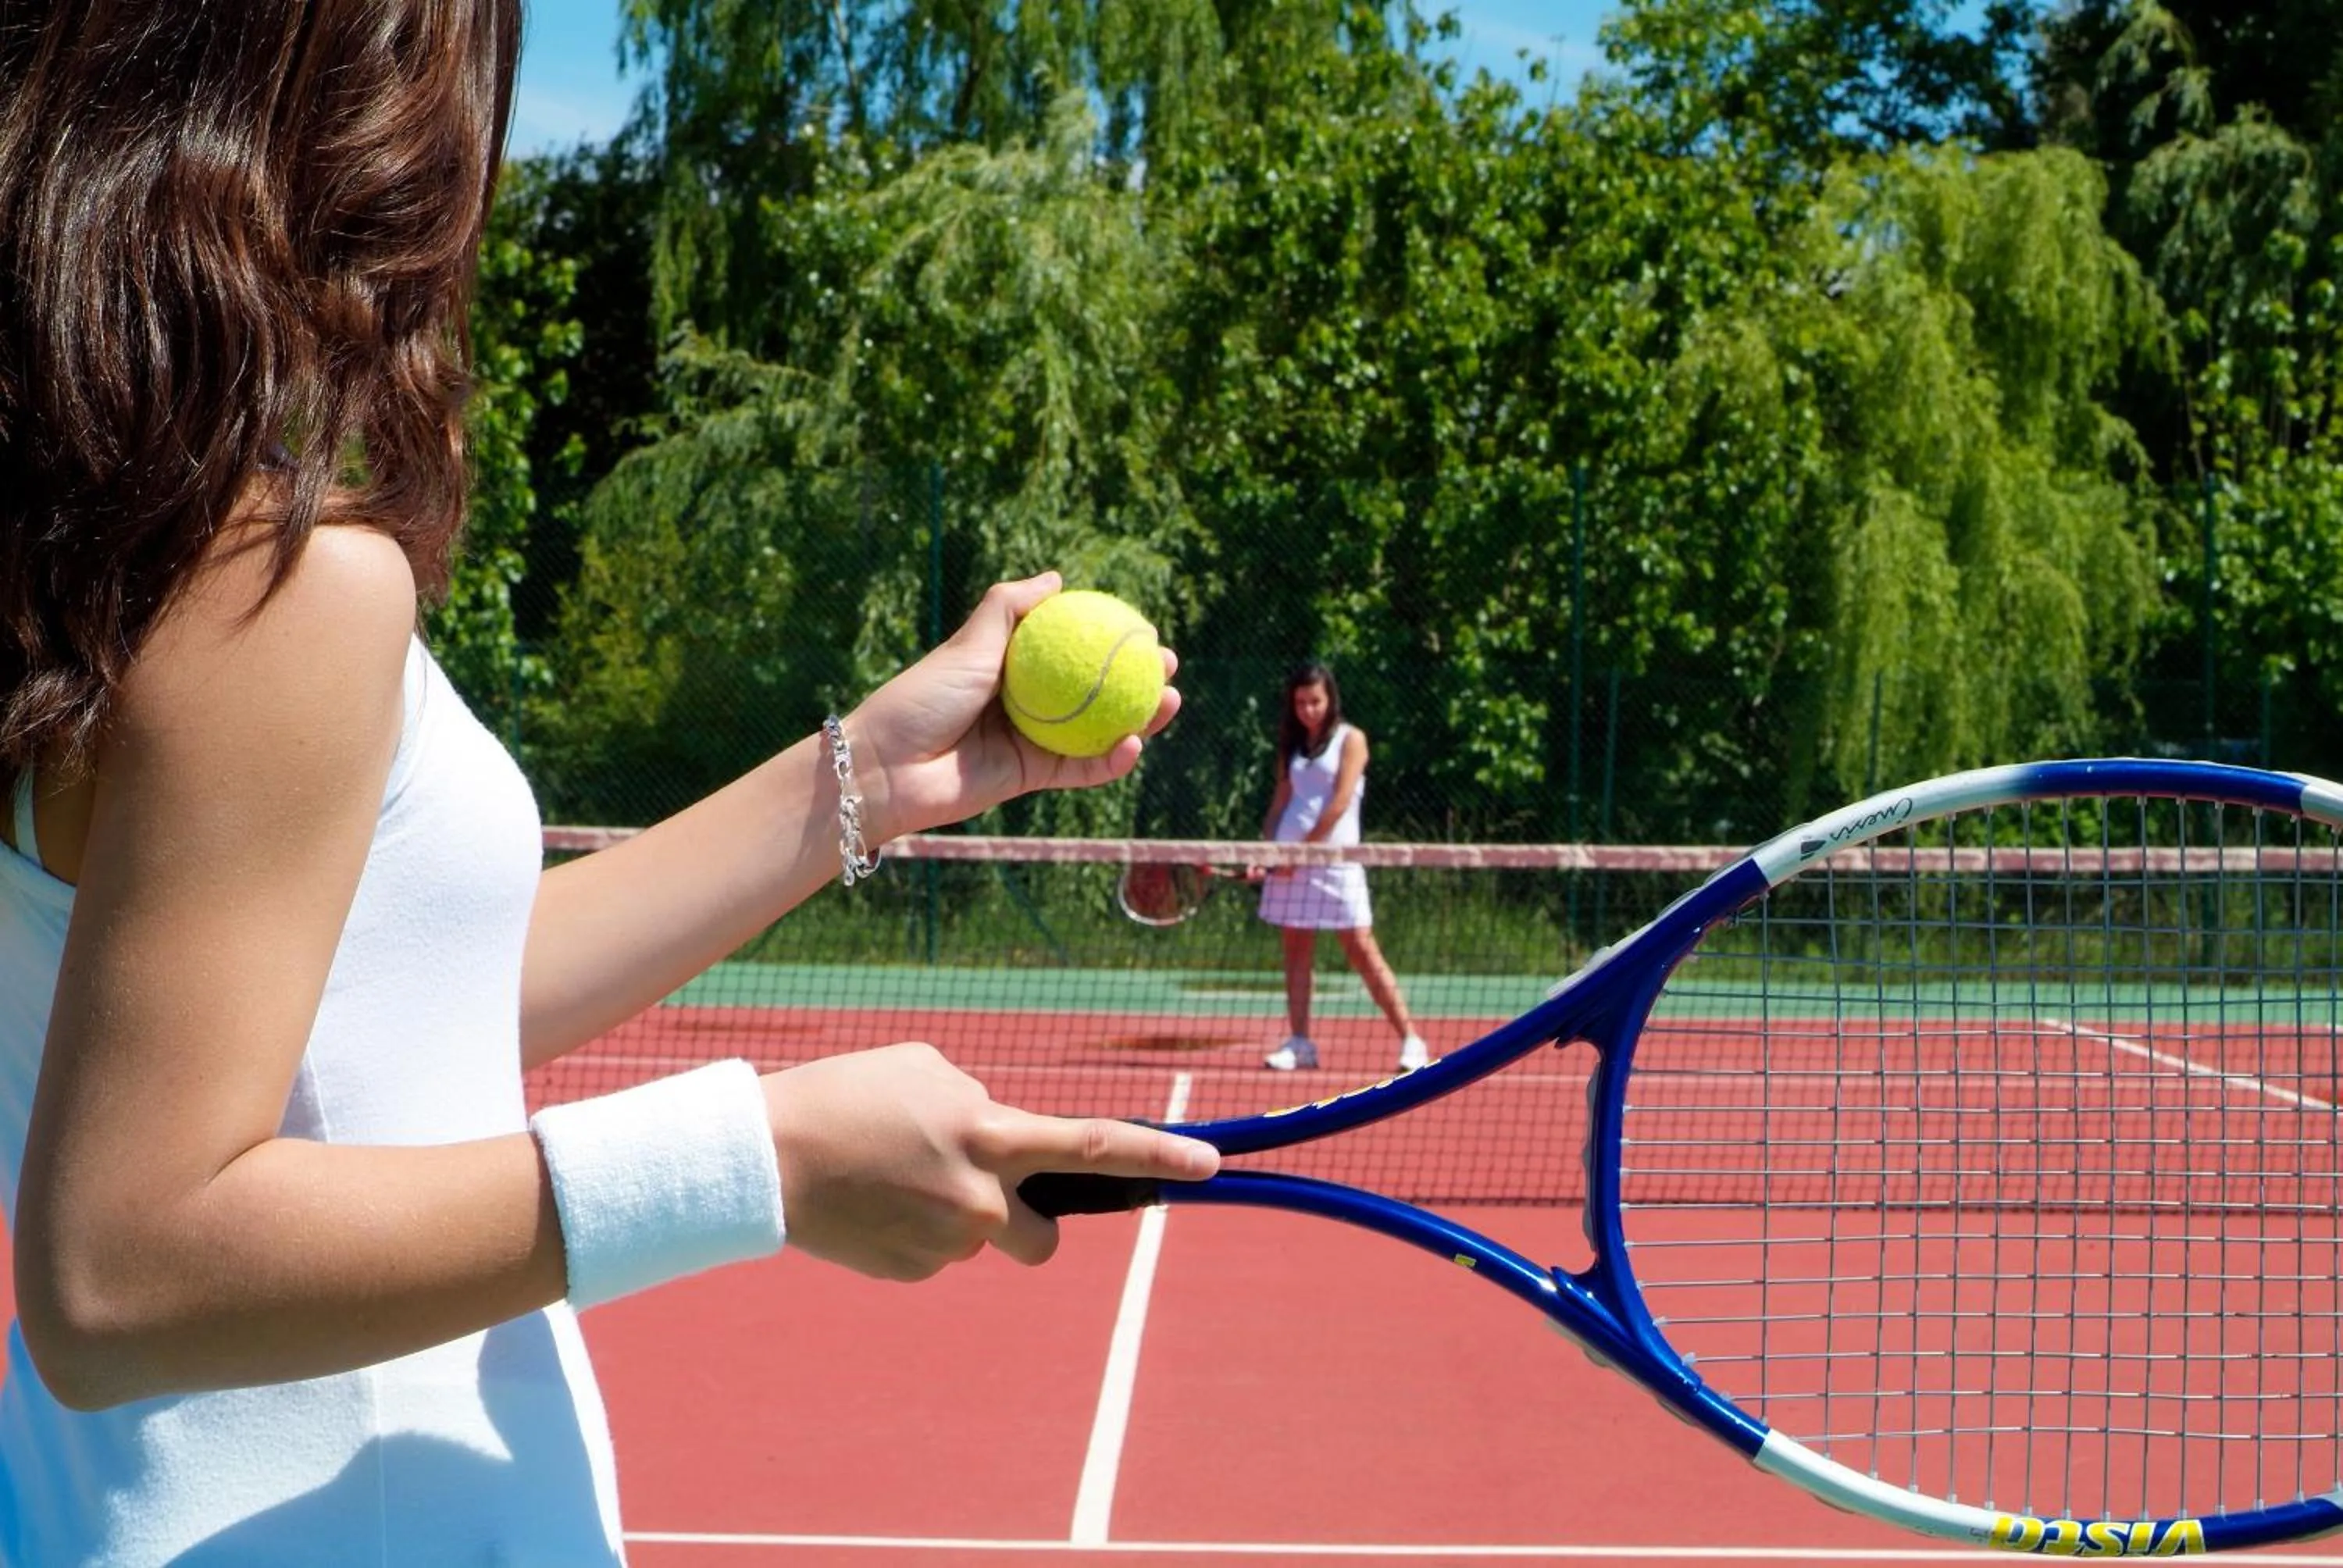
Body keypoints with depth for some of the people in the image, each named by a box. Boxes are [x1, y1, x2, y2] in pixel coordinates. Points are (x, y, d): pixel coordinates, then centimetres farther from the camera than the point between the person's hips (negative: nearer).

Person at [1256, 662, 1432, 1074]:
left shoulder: (1350, 739, -1)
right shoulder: (1293, 745, 15)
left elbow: (1340, 802, -10)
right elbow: (1281, 801, 14)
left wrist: (1303, 849, -12)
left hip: (1334, 859, -5)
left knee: (1361, 950, -8)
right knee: (1297, 950, 4)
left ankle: (1411, 1040, -5)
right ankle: (1299, 1043, 9)